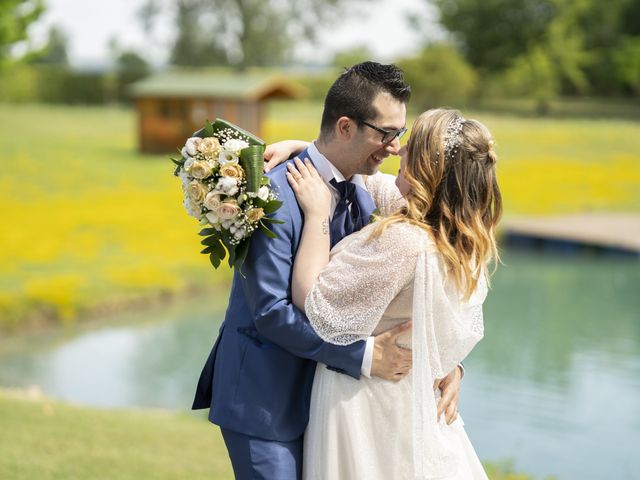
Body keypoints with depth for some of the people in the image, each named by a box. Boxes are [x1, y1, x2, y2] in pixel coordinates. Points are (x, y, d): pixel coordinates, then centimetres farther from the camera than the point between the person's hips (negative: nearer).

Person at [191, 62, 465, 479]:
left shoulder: (362, 198, 4)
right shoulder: (275, 193, -19)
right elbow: (271, 312, -23)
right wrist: (364, 356, -26)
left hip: (316, 394, 7)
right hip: (264, 399, -7)